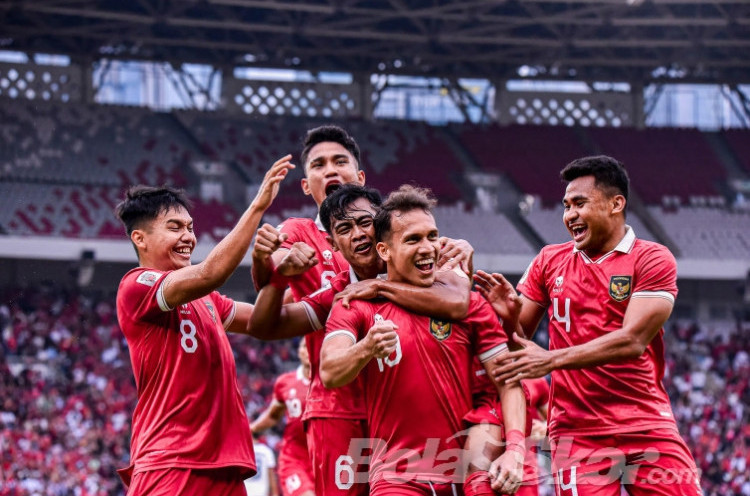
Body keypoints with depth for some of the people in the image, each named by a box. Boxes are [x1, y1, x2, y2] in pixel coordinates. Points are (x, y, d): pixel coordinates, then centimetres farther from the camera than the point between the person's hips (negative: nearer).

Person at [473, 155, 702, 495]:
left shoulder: (652, 260, -2)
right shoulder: (549, 262, 10)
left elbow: (632, 340, -14)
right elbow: (519, 343, 14)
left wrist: (552, 359, -20)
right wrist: (509, 315, -9)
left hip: (648, 430, -2)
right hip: (576, 438, 2)